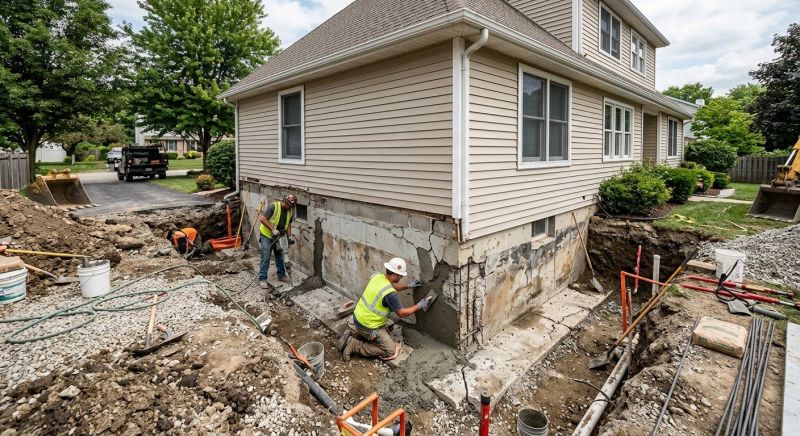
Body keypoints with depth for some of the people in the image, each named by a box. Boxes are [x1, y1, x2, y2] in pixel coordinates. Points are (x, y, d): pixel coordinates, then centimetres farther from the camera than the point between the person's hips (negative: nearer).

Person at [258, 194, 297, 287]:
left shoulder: (290, 211, -3)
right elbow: (262, 218, -28)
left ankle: (281, 275, 27)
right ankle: (262, 279, 3)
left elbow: (288, 224, 7)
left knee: (280, 256, 13)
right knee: (266, 258, -5)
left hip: (279, 237, 6)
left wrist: (289, 236, -5)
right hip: (267, 235, -6)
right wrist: (273, 229, -32)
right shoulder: (273, 206, -24)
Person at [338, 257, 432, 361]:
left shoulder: (377, 276, -6)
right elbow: (402, 313, -14)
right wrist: (419, 306, -2)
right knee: (390, 352, 2)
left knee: (385, 333, 27)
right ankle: (353, 345, -3)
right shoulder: (390, 294, -29)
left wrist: (408, 286, 18)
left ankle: (353, 333, 15)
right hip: (368, 326, -8)